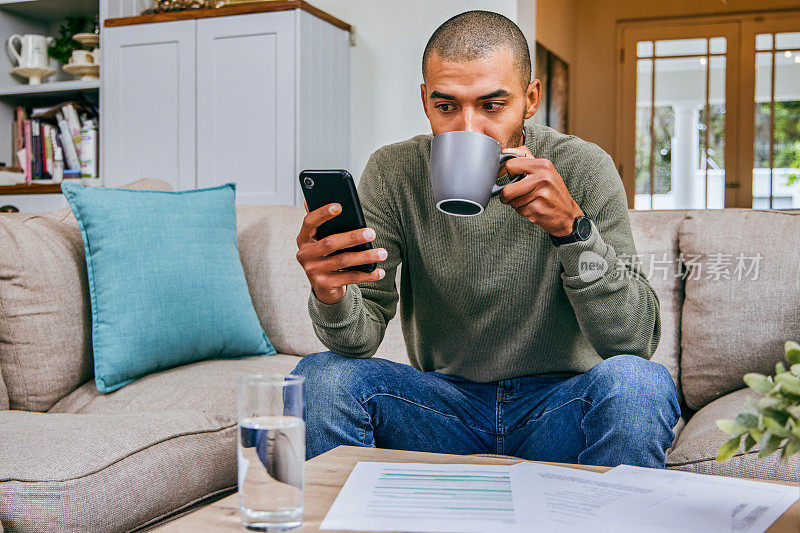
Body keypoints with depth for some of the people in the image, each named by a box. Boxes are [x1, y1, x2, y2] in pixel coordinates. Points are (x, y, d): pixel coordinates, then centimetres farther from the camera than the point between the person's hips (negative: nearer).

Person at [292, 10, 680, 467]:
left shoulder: (582, 169, -11)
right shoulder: (393, 173, -6)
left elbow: (637, 340, -16)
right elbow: (361, 339, -10)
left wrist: (572, 226, -31)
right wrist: (333, 297, -34)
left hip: (558, 404, -1)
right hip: (445, 403, 1)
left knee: (640, 382, -31)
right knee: (321, 376, -23)